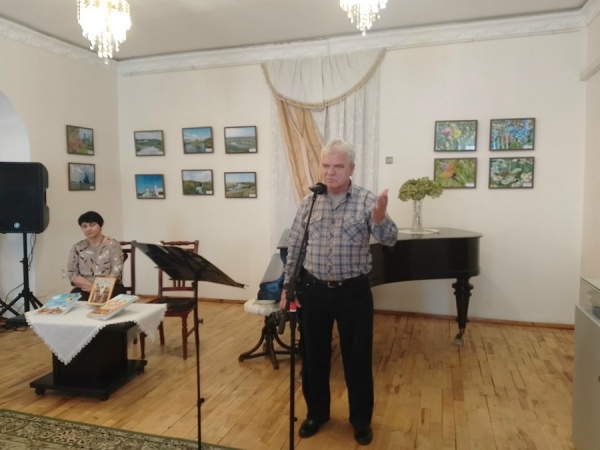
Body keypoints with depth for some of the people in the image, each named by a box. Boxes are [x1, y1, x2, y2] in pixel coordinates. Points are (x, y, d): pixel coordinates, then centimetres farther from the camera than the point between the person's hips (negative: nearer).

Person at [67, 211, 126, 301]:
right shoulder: (77, 248, 12)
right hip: (85, 289, 3)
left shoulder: (113, 245, 3)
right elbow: (71, 274, 5)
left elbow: (116, 272, -6)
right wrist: (90, 285, -13)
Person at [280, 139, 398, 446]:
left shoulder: (367, 200, -8)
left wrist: (380, 218, -40)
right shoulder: (309, 202, 0)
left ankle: (361, 419, 32)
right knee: (313, 355, 14)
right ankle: (316, 412, 37)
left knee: (357, 357, 10)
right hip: (314, 290, 3)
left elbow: (389, 240, -19)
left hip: (353, 291, -2)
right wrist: (288, 287, 5)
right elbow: (294, 247, 5)